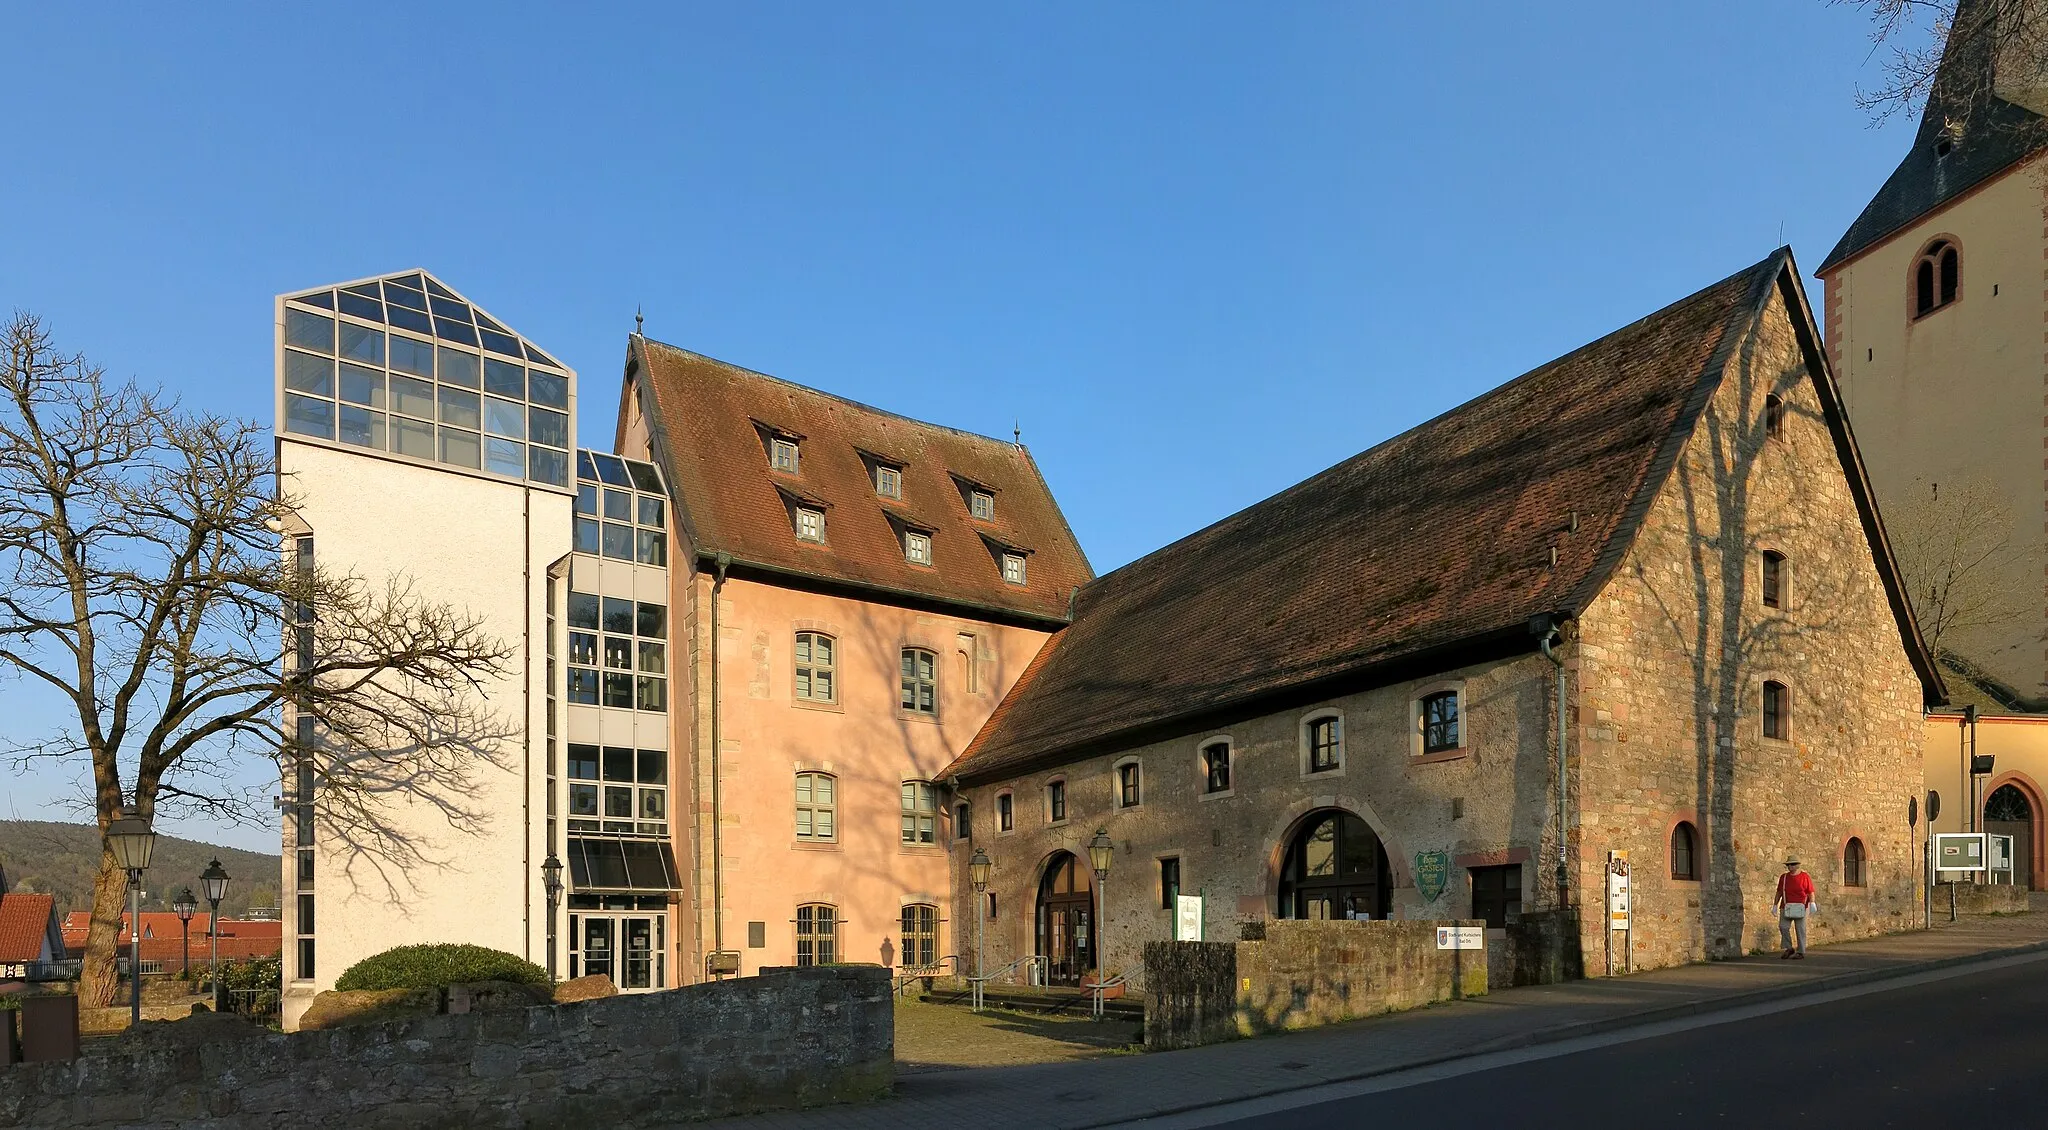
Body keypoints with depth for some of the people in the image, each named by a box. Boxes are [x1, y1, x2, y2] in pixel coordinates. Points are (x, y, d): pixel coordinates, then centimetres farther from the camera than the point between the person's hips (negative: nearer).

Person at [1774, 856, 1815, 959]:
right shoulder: (1783, 877, 10)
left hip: (1800, 907, -4)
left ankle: (1801, 952, 7)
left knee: (1800, 929, 0)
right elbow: (1779, 892, 13)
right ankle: (1789, 949, 6)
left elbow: (1811, 892, -7)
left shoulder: (1805, 877, -2)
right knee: (1783, 927, -7)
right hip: (1786, 907, 4)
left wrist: (1812, 904, -20)